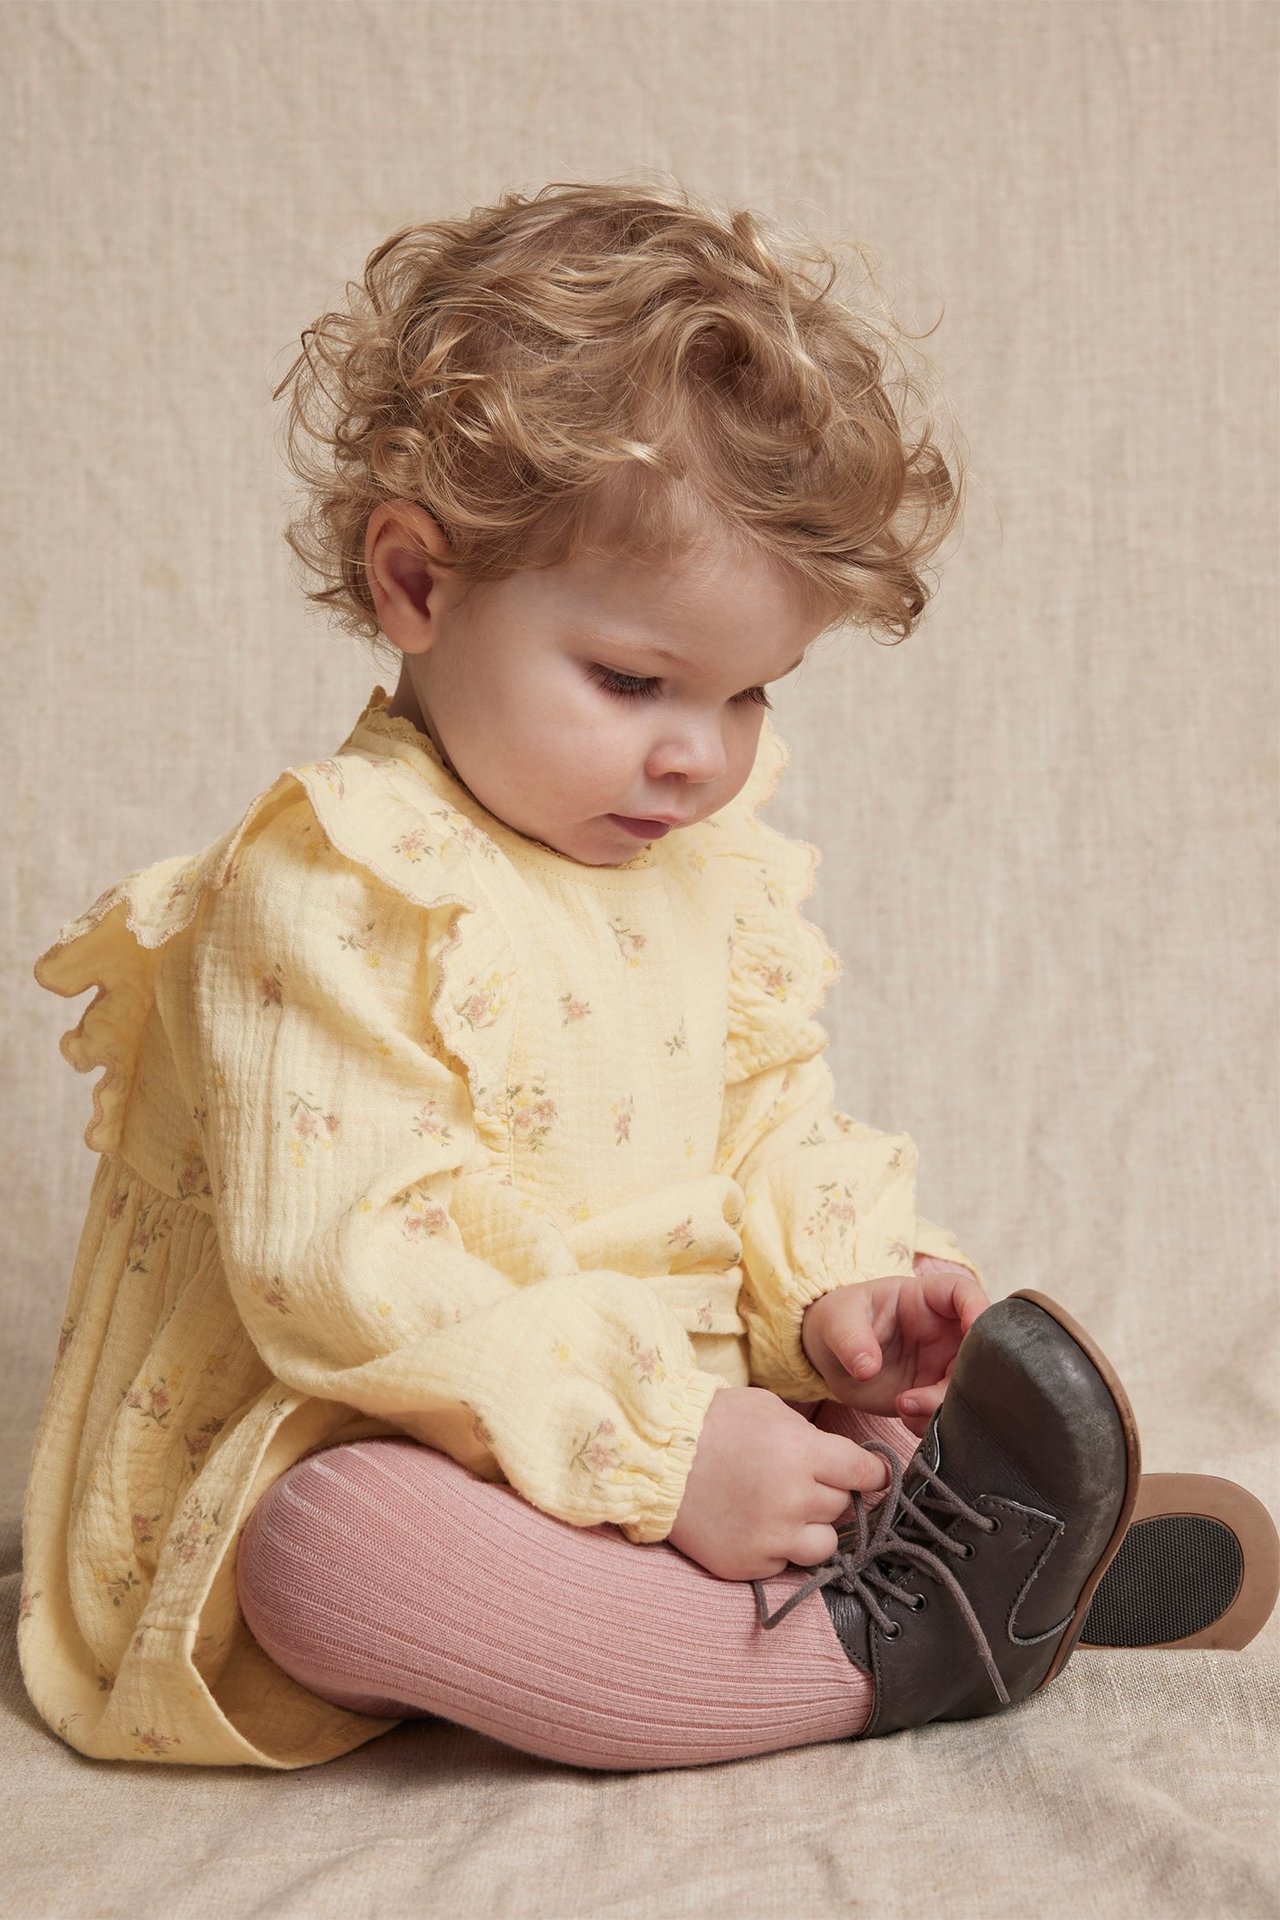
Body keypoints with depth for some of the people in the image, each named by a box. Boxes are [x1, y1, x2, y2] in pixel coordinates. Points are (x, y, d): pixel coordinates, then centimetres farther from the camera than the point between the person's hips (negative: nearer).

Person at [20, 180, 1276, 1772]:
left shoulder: (709, 861, 5)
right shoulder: (335, 888, -20)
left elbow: (771, 1120, 12)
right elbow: (345, 1269, -25)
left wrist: (833, 1290, -9)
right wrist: (655, 1448, -28)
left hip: (678, 1405, 7)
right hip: (377, 1455, -7)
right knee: (332, 1557, -37)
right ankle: (862, 1656, -31)